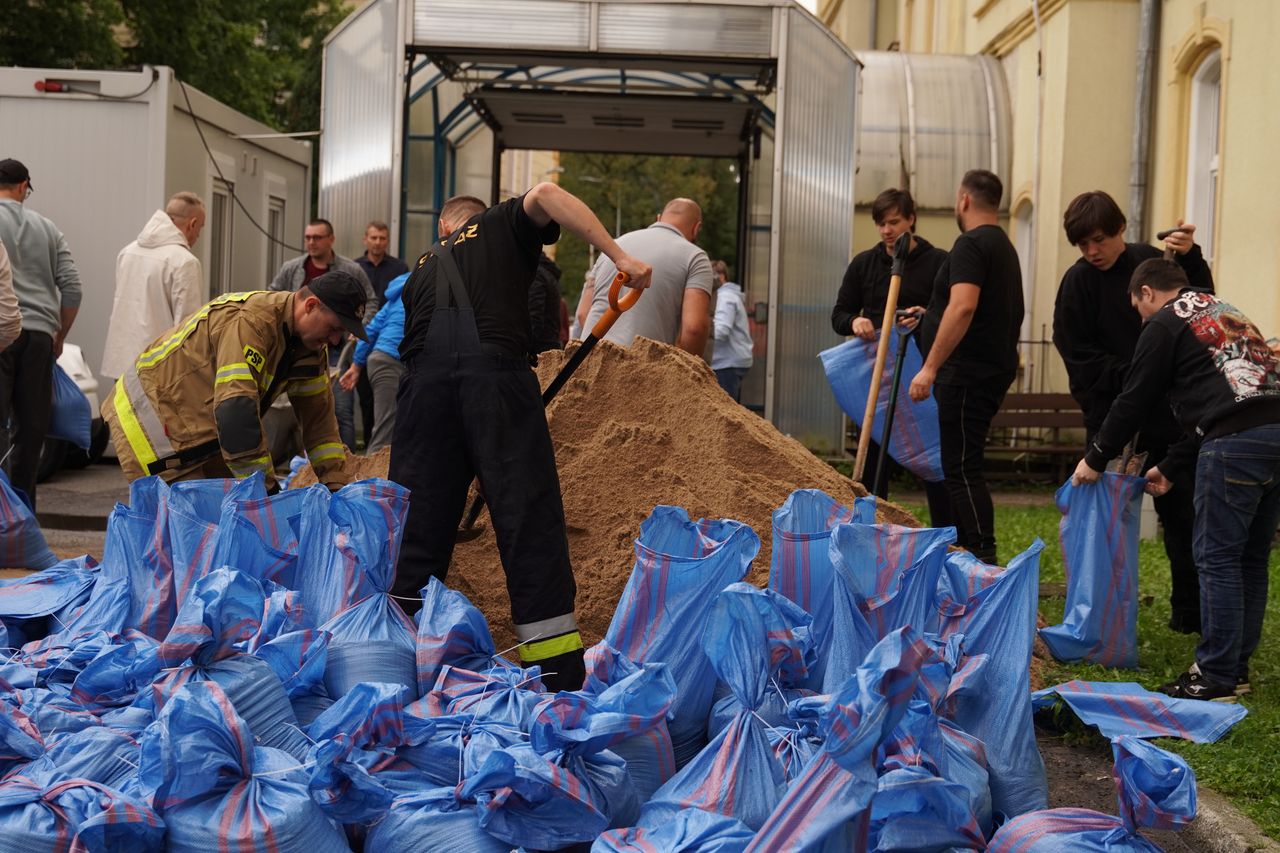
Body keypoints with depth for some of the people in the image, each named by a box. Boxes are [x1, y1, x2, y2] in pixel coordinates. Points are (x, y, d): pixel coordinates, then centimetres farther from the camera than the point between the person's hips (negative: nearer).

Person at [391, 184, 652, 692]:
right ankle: (561, 677, -3)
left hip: (425, 380, 4)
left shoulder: (423, 268, 35)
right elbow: (545, 194, 2)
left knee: (418, 523, 10)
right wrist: (619, 256, -2)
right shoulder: (503, 225, 25)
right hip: (495, 371, -3)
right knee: (531, 521, -2)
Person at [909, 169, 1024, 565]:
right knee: (960, 464, 15)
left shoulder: (971, 244, -12)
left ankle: (983, 558, -12)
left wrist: (930, 367, -26)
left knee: (962, 468, -10)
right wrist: (929, 315, 40)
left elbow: (963, 307, -25)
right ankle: (960, 551, 21)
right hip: (994, 367, 10)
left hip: (968, 372, -10)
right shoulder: (1004, 246, 20)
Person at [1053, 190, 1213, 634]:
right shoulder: (1078, 282, -5)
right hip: (1111, 415, -2)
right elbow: (1080, 359, -8)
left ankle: (1190, 611, 15)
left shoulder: (1152, 260, 2)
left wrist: (1191, 259, -8)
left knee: (1183, 511, 6)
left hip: (1168, 412, 3)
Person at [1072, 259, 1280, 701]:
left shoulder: (1165, 324, 6)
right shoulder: (1226, 313, 31)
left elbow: (1135, 401, 6)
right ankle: (1237, 667, 22)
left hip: (1237, 443, -8)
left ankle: (1216, 676, 0)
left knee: (1217, 557, -2)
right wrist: (1172, 468, 34)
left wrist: (1096, 459, 18)